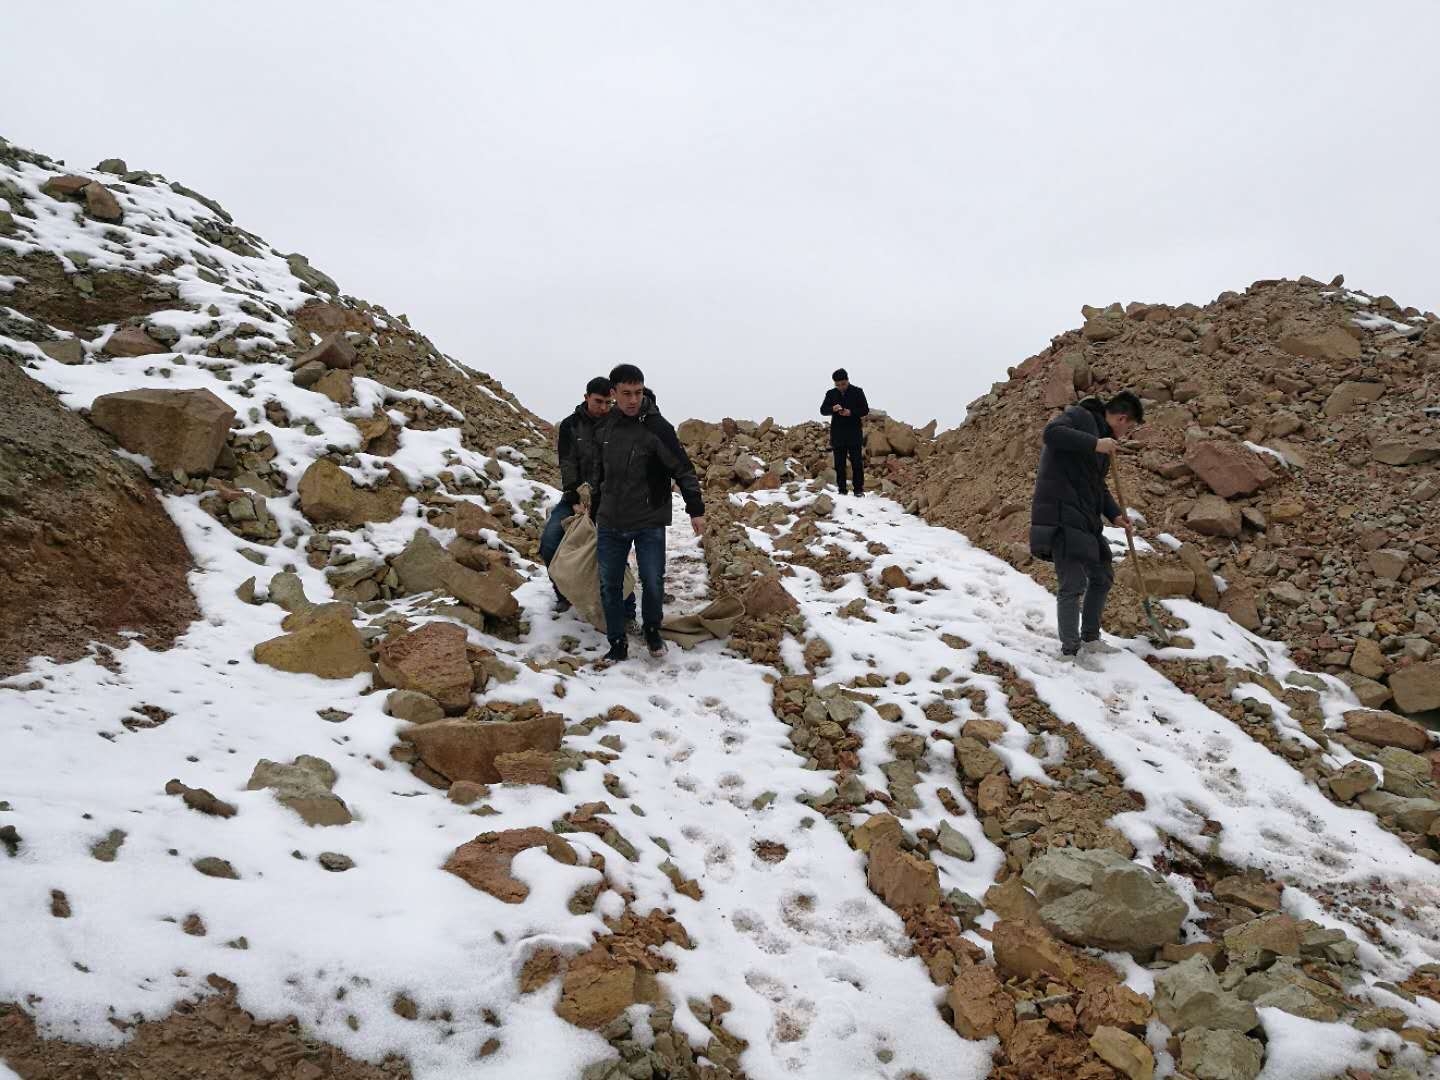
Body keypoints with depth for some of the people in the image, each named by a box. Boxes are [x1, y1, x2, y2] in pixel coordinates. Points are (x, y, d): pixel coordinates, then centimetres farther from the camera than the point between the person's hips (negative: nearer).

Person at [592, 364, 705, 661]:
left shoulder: (657, 427, -13)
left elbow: (683, 470, -12)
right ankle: (617, 645, 18)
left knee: (652, 581, -4)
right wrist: (597, 510, 21)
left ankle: (651, 629, 24)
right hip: (610, 524, 4)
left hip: (649, 523, -4)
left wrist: (695, 509, -17)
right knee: (609, 585, 5)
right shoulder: (608, 427, 4)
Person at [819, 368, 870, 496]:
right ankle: (841, 489, 9)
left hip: (854, 433, -2)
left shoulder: (857, 392, 0)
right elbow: (823, 410, 5)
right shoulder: (831, 393, 7)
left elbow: (865, 410, -1)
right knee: (839, 463, 4)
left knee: (857, 462, -3)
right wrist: (832, 409, -17)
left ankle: (859, 489, 2)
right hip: (837, 434, 2)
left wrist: (851, 412, -18)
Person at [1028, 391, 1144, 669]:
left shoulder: (1102, 435, 22)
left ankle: (1090, 639, 29)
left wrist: (1114, 514, 14)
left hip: (1085, 518, 10)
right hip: (1061, 515, -10)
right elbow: (1052, 433, -26)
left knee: (1102, 578, 17)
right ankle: (1070, 651, -1)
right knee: (1073, 584, -10)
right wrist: (1094, 445, -25)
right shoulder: (1080, 416, -5)